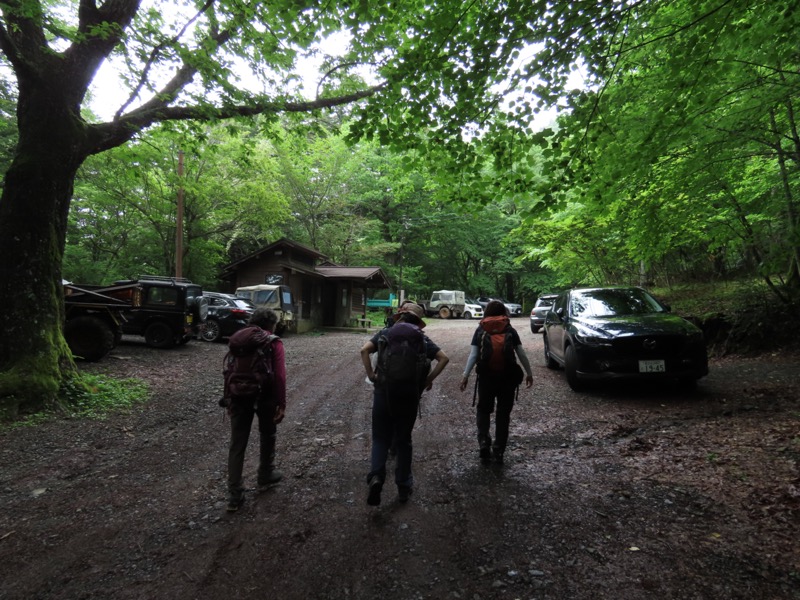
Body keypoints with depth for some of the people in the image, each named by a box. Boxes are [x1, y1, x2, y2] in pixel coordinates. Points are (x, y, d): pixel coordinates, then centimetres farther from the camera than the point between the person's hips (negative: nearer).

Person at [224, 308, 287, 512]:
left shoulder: (237, 340, 8)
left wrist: (230, 398, 16)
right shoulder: (274, 343, -8)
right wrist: (282, 404, -13)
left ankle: (235, 495, 8)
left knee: (237, 445, 7)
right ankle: (265, 477, 35)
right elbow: (279, 376, -16)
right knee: (267, 437, 21)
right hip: (265, 397, -3)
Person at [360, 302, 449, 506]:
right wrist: (428, 380, 0)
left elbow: (364, 350, -9)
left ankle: (376, 476, -12)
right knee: (403, 439, 15)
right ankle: (403, 487, 23)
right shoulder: (421, 338, 5)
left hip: (384, 390, 0)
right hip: (410, 393, 1)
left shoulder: (385, 333, 4)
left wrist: (371, 375, -4)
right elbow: (444, 358, -3)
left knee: (381, 438, 10)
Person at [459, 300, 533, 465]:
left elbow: (473, 355, -6)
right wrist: (529, 373, 12)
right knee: (503, 413, 11)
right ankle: (499, 450, 14)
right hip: (507, 377, 0)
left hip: (486, 376, 0)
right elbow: (521, 354, 2)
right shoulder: (510, 330, 2)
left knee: (483, 410, 17)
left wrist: (465, 375, -4)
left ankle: (484, 444, 3)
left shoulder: (480, 330, 1)